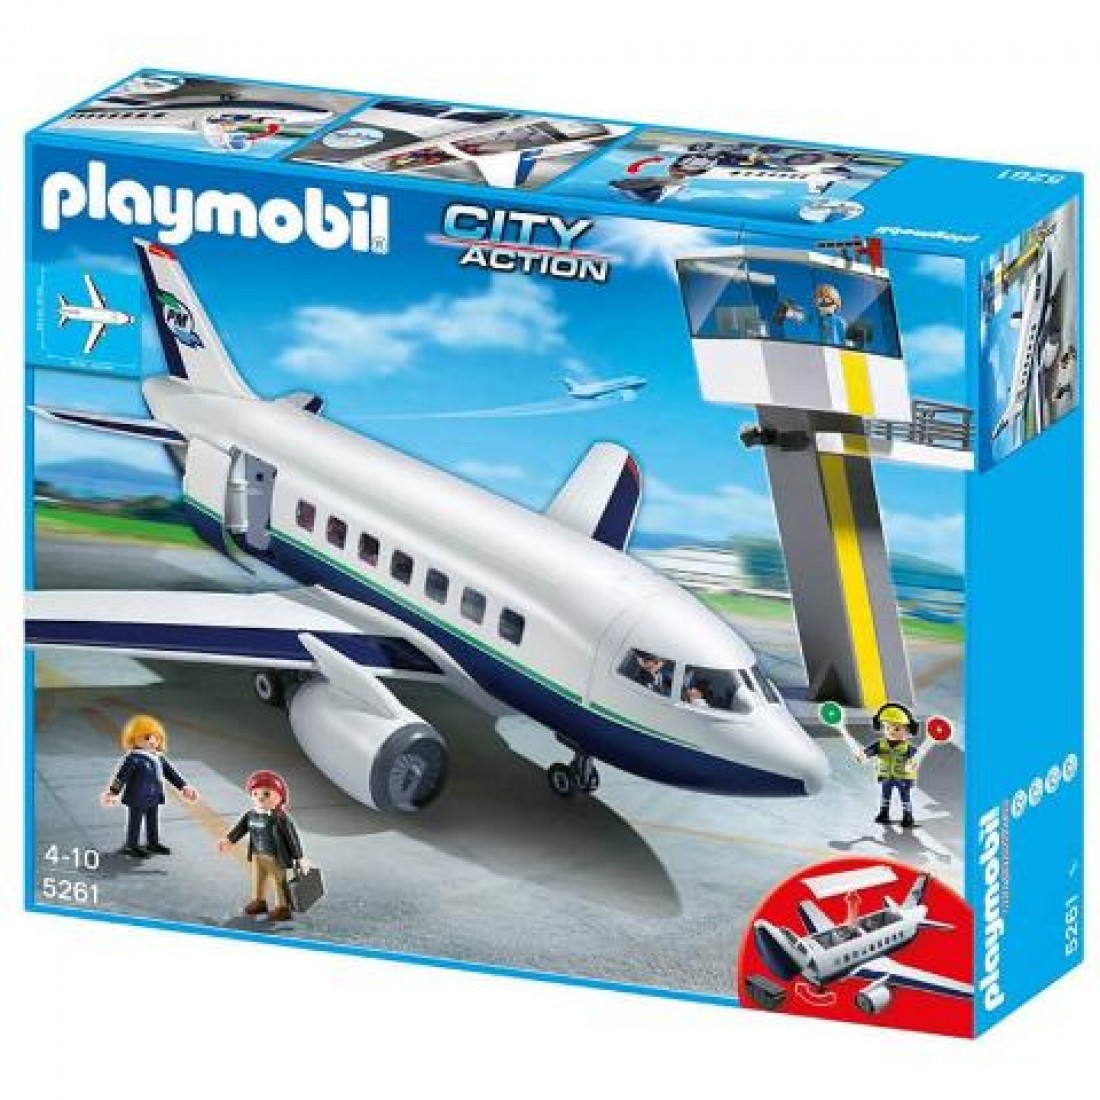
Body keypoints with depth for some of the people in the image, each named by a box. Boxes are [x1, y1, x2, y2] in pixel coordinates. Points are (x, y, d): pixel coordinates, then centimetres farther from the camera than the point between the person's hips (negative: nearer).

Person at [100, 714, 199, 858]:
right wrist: (113, 792, -19)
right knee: (135, 820, 5)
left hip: (154, 798, 7)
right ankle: (132, 845, 17)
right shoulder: (133, 759, -18)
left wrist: (184, 786, 15)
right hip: (137, 798, -7)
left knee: (153, 821, 19)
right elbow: (121, 776, -18)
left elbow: (171, 773, 15)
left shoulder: (159, 758, 5)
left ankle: (153, 843, 35)